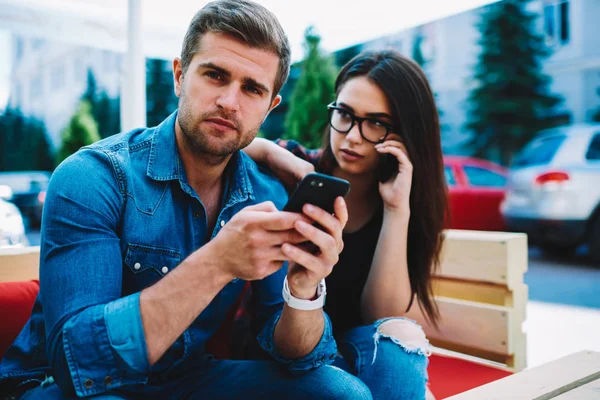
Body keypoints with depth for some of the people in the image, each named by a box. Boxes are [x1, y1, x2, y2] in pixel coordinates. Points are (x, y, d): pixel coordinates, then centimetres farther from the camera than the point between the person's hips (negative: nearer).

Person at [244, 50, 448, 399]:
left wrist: (397, 211, -24)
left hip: (356, 356, 2)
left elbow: (381, 317, -17)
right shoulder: (296, 173, -12)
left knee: (399, 336, -28)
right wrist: (275, 155, -28)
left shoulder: (411, 208, -7)